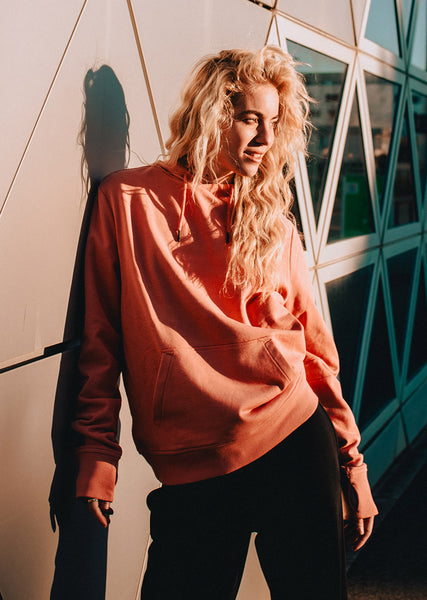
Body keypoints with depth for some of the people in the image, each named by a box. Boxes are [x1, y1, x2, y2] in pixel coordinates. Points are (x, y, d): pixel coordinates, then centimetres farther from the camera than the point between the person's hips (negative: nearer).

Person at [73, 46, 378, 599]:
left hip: (296, 445, 2)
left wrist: (353, 464, 8)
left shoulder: (272, 219, 10)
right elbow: (101, 337, 4)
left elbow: (316, 347, 10)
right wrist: (97, 454, -1)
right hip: (191, 471, -2)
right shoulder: (127, 200, 3)